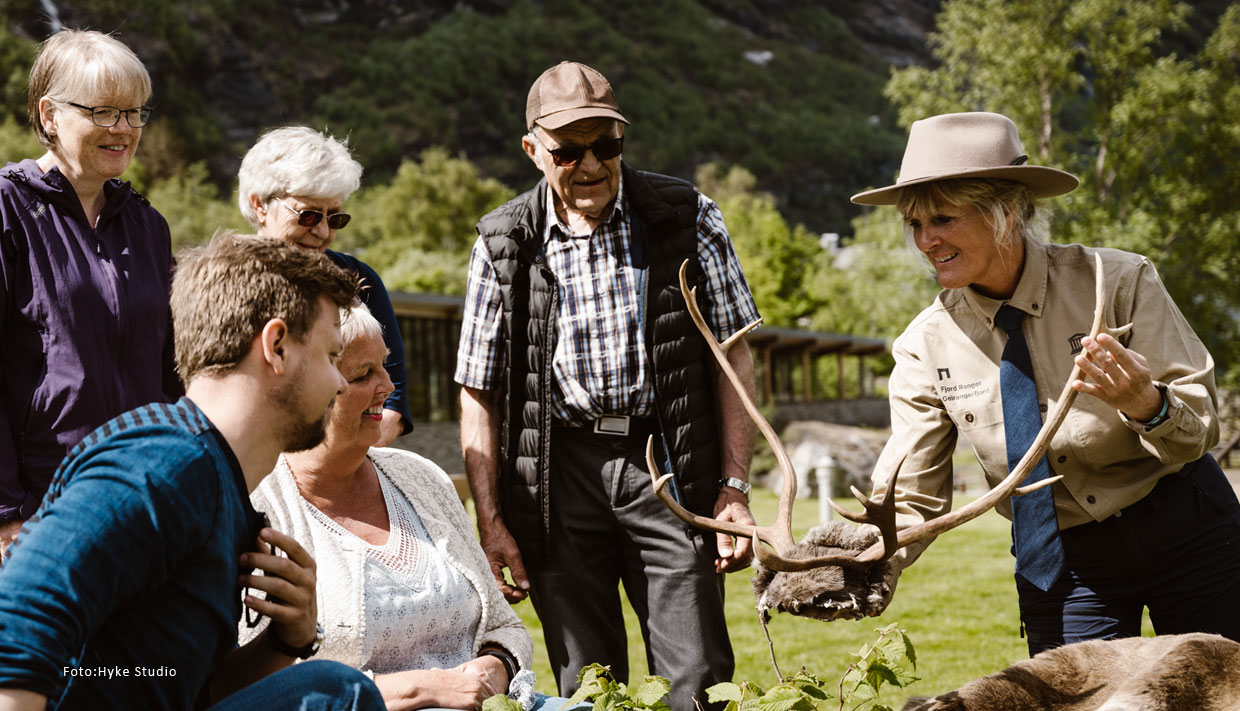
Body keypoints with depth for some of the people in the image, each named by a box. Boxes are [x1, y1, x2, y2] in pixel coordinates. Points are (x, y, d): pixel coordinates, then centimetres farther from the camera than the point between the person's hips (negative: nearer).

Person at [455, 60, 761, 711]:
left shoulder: (687, 218, 1)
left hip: (666, 465, -1)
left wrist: (734, 487, -4)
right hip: (559, 472, 1)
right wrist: (490, 523, 1)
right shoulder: (503, 244, 2)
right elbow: (479, 393, 6)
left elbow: (733, 356, 3)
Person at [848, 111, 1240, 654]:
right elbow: (910, 498, -9)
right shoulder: (926, 346, -8)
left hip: (1184, 534, -1)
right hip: (1059, 564, 2)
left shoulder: (1117, 282, -16)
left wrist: (1146, 404, -38)